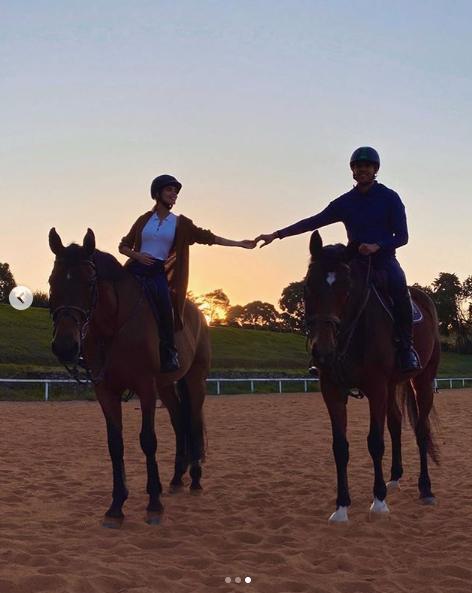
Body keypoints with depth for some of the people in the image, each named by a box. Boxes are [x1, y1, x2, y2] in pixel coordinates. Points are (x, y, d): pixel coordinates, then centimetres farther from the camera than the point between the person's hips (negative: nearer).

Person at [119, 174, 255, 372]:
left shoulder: (180, 223, 10)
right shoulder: (144, 219, 11)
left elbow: (206, 237, 9)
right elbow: (123, 245, 14)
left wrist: (239, 243, 5)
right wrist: (137, 255, -8)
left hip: (158, 273, -1)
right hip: (136, 269, 1)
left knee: (164, 307, -26)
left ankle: (169, 355, -13)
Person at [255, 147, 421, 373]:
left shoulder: (389, 198, -1)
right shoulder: (345, 202, 7)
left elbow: (402, 236, -5)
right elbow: (313, 222, 5)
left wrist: (377, 246, -24)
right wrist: (277, 234, -2)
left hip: (384, 261, -4)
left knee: (399, 287, -35)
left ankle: (406, 346, -20)